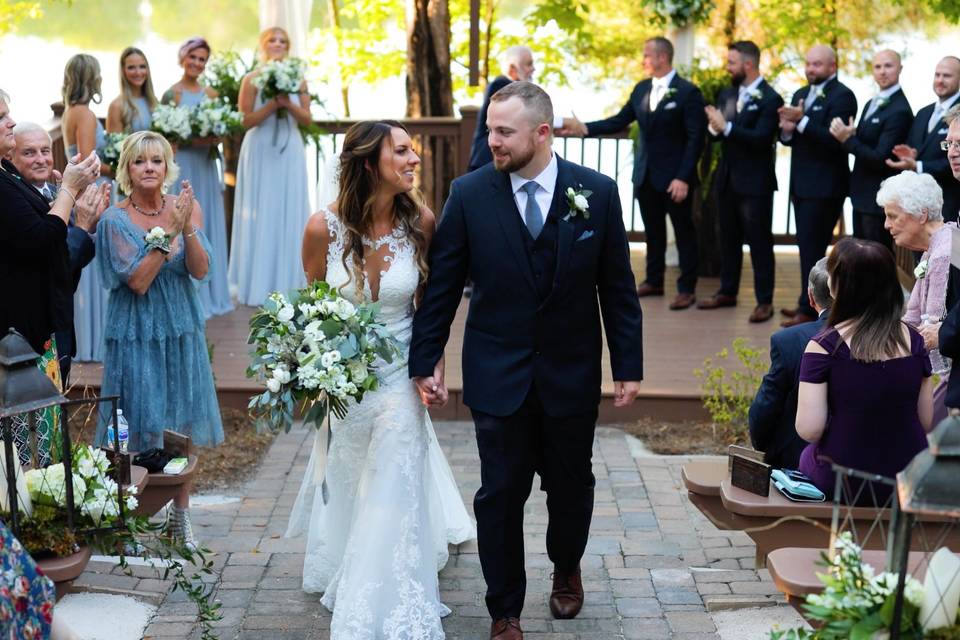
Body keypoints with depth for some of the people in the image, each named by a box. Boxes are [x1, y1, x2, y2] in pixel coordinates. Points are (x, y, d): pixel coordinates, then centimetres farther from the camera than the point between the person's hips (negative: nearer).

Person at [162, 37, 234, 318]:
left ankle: (210, 292, 20)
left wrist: (214, 138, -7)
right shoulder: (172, 94, -6)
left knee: (209, 226, 10)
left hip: (206, 168, 5)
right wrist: (192, 140, -21)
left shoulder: (211, 94, 10)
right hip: (182, 167, -5)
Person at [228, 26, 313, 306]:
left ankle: (286, 282, 12)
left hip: (290, 152, 3)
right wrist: (272, 105, -17)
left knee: (289, 214, 4)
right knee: (261, 215, -1)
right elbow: (246, 120, -7)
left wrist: (289, 104, -13)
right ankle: (258, 284, 4)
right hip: (261, 151, -3)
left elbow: (307, 118, 5)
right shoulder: (252, 79, -2)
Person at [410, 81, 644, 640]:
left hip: (572, 376, 1)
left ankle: (567, 568, 47)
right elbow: (442, 285, -2)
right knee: (501, 495, 6)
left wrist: (629, 366, -1)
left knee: (571, 486, 17)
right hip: (497, 377, -1)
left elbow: (618, 288, -2)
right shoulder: (469, 194, -8)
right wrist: (426, 360, -2)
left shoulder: (597, 193, -7)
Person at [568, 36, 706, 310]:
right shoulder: (641, 89, 8)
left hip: (674, 177, -6)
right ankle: (653, 281, 25)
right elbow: (619, 121, 8)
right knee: (653, 231, 14)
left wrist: (683, 178, -20)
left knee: (684, 232, 4)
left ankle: (687, 288, 11)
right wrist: (585, 128, -6)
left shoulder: (687, 92, -11)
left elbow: (696, 138, -14)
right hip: (645, 174, 6)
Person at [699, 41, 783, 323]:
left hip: (755, 182, -7)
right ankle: (727, 292, 27)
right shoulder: (727, 94, 10)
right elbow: (716, 132, 8)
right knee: (728, 238, 15)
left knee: (759, 241, 0)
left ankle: (764, 301, 6)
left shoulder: (770, 99, -12)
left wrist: (726, 126, -26)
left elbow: (761, 139, -21)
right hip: (728, 178, 7)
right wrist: (713, 127, -15)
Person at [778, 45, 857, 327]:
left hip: (824, 186, -8)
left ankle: (810, 310, -2)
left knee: (812, 248, -7)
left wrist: (801, 121, -28)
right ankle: (809, 302, 22)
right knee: (808, 247, 13)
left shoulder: (842, 96, -11)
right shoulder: (800, 94, 15)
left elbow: (834, 140, -21)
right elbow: (789, 138, 13)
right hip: (802, 184, 8)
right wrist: (786, 130, -10)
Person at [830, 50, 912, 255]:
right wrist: (848, 135, -6)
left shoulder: (900, 110, -18)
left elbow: (880, 159, -21)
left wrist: (847, 139, -24)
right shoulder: (871, 104, 12)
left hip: (879, 199, -9)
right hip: (862, 195, 9)